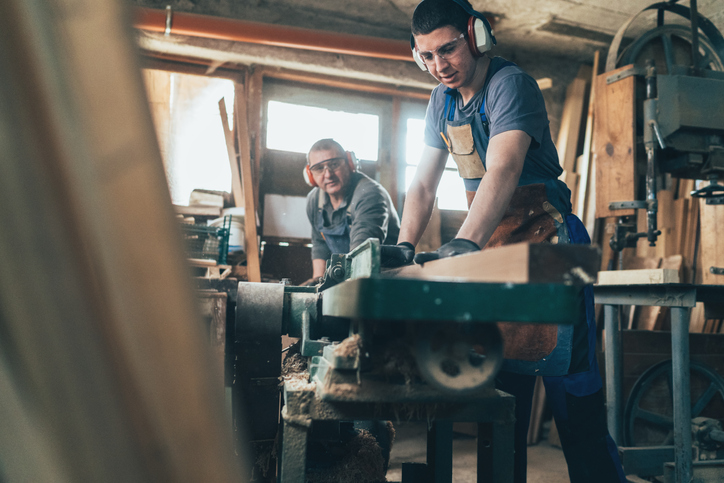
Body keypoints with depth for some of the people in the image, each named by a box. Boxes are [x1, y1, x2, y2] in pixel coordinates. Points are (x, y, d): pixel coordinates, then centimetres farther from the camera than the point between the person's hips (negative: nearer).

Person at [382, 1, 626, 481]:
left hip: (545, 238, -6)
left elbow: (502, 170, -30)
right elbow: (424, 183, 7)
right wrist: (405, 248, -7)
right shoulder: (443, 101, 9)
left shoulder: (511, 84, -14)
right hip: (490, 243, 7)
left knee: (569, 379, -6)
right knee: (501, 377, 9)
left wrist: (464, 245, -43)